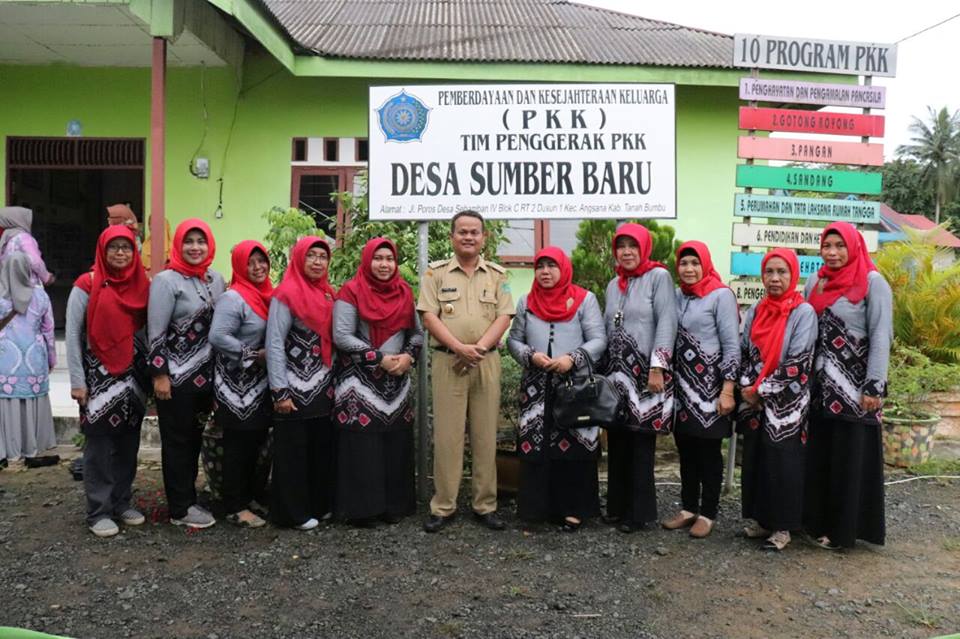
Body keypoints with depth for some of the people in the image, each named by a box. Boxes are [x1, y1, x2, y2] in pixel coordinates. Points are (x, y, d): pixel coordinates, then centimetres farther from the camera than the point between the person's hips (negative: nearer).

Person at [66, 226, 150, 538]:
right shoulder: (87, 285, -6)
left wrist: (150, 372, 5)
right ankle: (98, 512, 11)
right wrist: (77, 381, -10)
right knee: (99, 444, 2)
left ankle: (122, 502, 23)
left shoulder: (142, 285, 5)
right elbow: (72, 334, -6)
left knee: (128, 442, 10)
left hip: (133, 373, 4)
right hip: (98, 373, -4)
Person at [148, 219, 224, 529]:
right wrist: (159, 375, -14)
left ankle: (187, 499, 26)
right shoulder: (166, 280, -9)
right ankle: (181, 508, 15)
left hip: (205, 374, 6)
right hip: (175, 376, -5)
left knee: (195, 439, 13)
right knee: (177, 441, 5)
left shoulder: (216, 279, 8)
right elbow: (155, 332, -11)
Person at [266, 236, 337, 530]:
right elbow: (274, 345, -13)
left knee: (323, 447, 13)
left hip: (324, 386, 7)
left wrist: (333, 380, 12)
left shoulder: (329, 294, 11)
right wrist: (280, 392, -17)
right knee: (293, 450, 3)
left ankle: (321, 504, 26)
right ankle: (293, 512, 14)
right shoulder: (286, 295, -10)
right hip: (296, 387, -6)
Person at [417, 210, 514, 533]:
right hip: (447, 362, -1)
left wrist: (479, 348, -13)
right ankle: (443, 506, 10)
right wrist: (460, 348, -15)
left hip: (487, 362, 2)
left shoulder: (497, 274, 10)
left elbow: (504, 316, 2)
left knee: (486, 435, 5)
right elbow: (428, 316, -3)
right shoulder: (436, 272, 5)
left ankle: (485, 505, 15)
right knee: (446, 435, 1)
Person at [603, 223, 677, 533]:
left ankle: (638, 512, 10)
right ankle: (617, 506, 20)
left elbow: (667, 323, -11)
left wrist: (657, 368, -18)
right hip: (616, 373, 6)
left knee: (640, 444, -1)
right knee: (617, 441, 9)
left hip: (645, 373, -6)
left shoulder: (659, 276, -3)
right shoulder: (613, 285, 17)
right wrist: (605, 370, 14)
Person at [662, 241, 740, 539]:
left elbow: (732, 345, -10)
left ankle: (707, 514, 14)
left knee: (708, 452, 3)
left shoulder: (721, 295, -7)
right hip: (682, 385, 6)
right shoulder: (677, 296, 10)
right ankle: (688, 508, 23)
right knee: (686, 450, 11)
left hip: (709, 386, -5)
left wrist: (727, 390, -14)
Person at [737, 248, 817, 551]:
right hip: (754, 402, 5)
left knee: (782, 463, -1)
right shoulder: (755, 311, 9)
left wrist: (762, 389, -12)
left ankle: (782, 526, 12)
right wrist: (747, 387, -5)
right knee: (754, 459, 10)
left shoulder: (803, 312, -7)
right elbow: (744, 352, 10)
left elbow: (798, 362, -13)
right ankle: (760, 519, 23)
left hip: (786, 403, -5)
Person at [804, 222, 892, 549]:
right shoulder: (815, 282, 10)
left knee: (850, 458, 1)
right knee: (817, 456, 9)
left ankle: (843, 528, 12)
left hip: (853, 385, -5)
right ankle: (816, 519, 21)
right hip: (819, 384, 5)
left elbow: (881, 336, -10)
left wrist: (874, 386, -14)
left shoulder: (873, 282, -6)